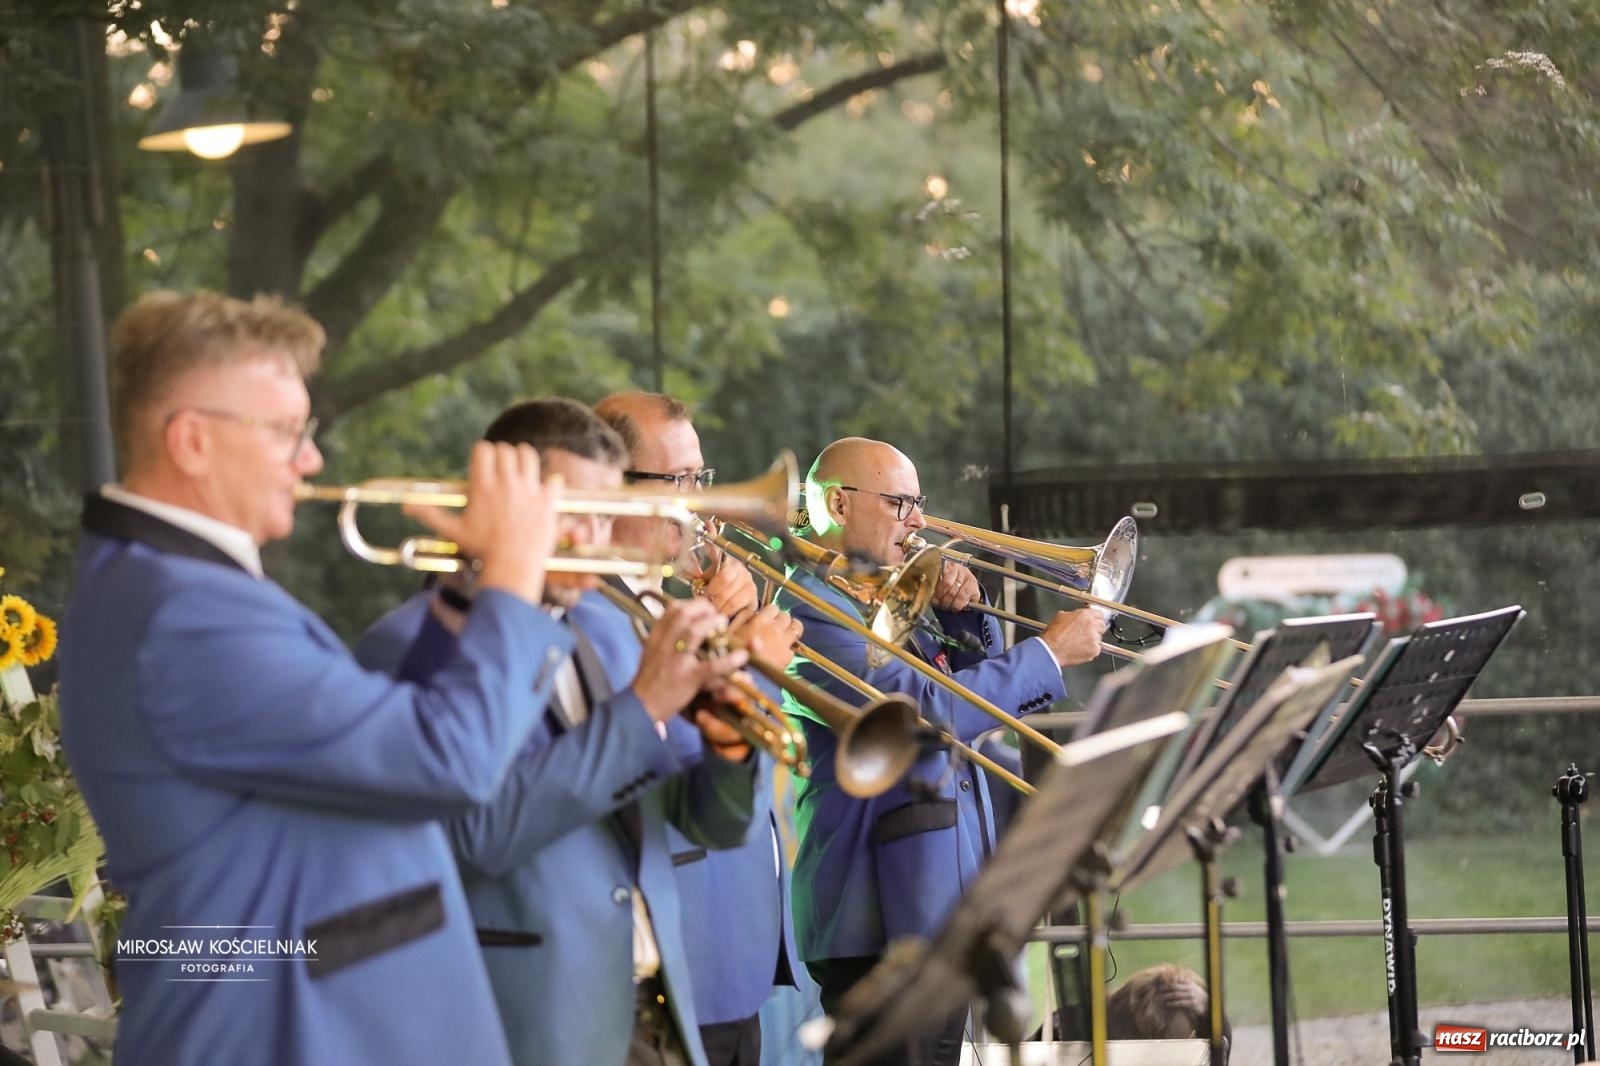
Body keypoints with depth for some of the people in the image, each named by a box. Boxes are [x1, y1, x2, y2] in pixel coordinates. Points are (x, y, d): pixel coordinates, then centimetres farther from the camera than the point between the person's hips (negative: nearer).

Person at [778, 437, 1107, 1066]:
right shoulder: (811, 607, -12)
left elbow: (981, 699, 25)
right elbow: (925, 712, -22)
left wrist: (963, 615, 7)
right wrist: (1049, 652, -14)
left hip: (942, 912, 10)